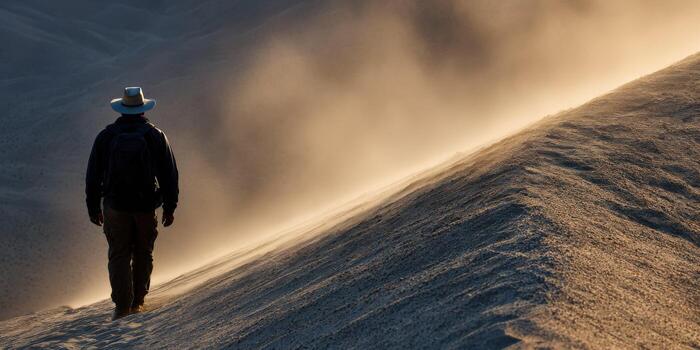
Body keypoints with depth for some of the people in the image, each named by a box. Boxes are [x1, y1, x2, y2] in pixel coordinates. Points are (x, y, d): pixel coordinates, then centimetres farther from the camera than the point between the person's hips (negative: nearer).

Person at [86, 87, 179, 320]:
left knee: (119, 256, 5)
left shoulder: (106, 136, -2)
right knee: (143, 254, 15)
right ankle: (137, 302, 18)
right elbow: (169, 174, -1)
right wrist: (169, 207, 7)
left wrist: (93, 207, 11)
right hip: (146, 205, 0)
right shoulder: (155, 136, -3)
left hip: (115, 205, 0)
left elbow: (93, 175, 2)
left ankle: (122, 307, -3)